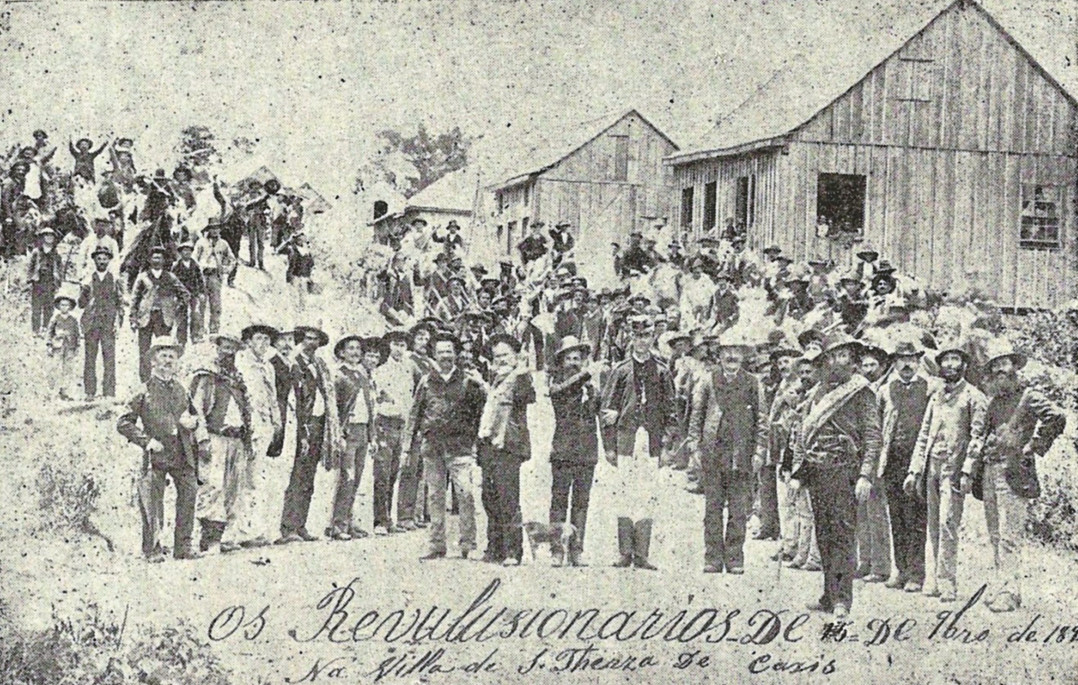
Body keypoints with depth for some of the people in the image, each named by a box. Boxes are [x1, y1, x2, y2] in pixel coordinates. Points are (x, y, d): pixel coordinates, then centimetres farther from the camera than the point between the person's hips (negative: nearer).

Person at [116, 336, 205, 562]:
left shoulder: (182, 390, 16)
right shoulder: (145, 391, 2)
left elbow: (195, 416, 28)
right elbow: (123, 423, 1)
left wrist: (202, 439, 9)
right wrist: (146, 440, -9)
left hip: (183, 455, 4)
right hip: (156, 455, -4)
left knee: (189, 495, -1)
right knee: (152, 502, -2)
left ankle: (183, 546, 8)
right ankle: (152, 549, 7)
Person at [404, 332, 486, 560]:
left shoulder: (467, 382, 5)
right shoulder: (426, 382, 10)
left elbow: (481, 409, 12)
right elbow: (414, 415, 12)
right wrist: (407, 447, 9)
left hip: (459, 446, -2)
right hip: (432, 446, 2)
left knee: (465, 493, -12)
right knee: (435, 496, 5)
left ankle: (468, 544, -5)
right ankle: (437, 545, 12)